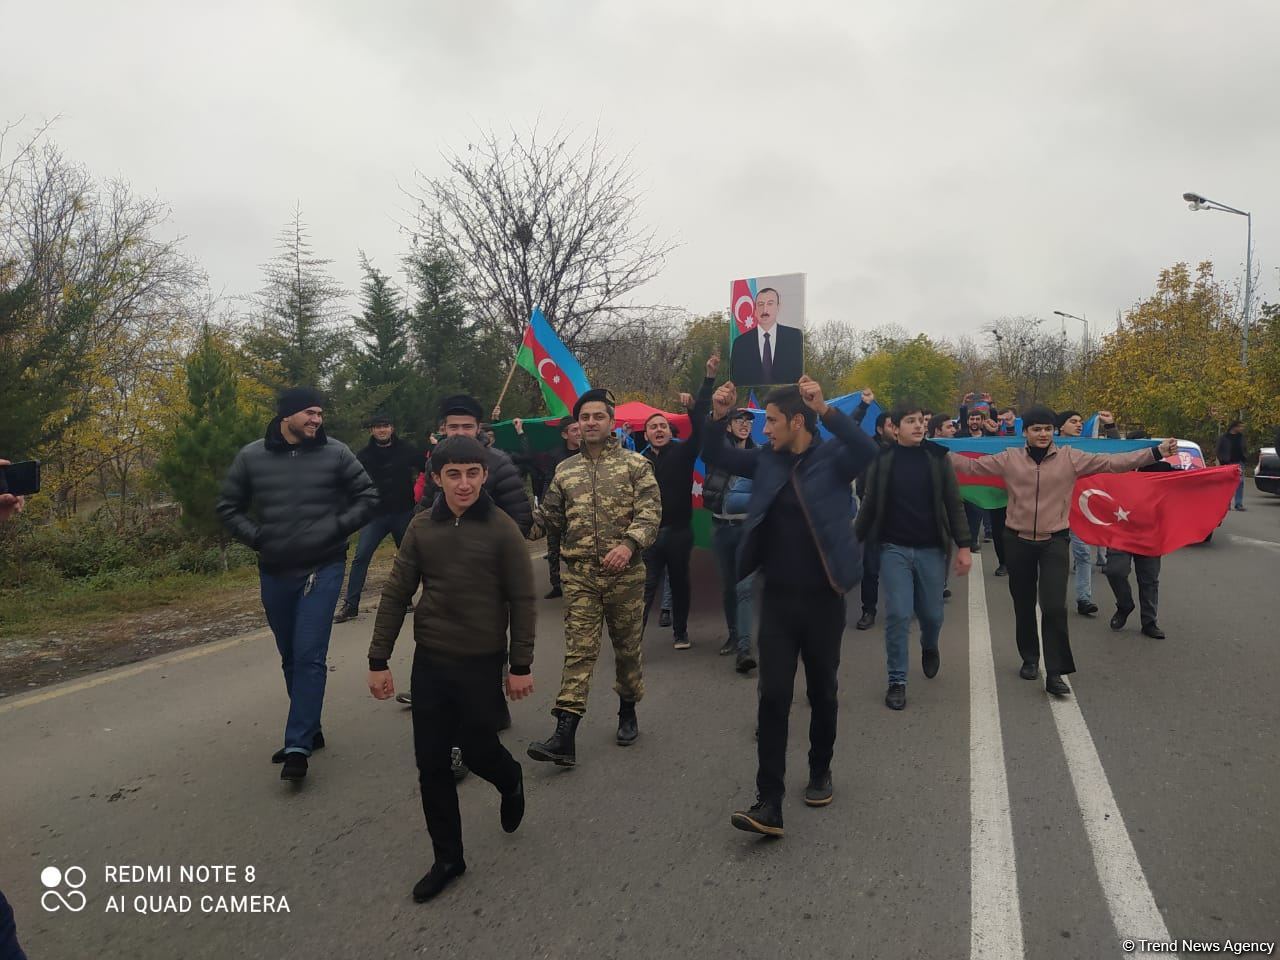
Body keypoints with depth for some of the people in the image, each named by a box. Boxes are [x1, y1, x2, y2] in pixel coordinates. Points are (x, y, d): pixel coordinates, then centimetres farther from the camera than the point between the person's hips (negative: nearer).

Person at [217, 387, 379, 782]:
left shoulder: (335, 453, -4)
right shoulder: (252, 457, 1)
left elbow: (368, 497, 3)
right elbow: (228, 507, 11)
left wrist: (337, 528, -8)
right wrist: (257, 538, -2)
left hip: (322, 570, -3)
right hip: (274, 573, 3)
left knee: (310, 656, -9)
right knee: (291, 658, 14)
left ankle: (297, 746, -3)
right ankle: (310, 730, 30)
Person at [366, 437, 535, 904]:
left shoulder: (502, 529, -10)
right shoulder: (422, 527, -1)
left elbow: (522, 601, -7)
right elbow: (396, 594, 2)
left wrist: (521, 664, -6)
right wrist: (378, 660, 2)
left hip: (480, 661, -3)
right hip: (429, 660, 3)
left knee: (476, 748, 6)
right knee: (431, 763, 7)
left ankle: (509, 780, 43)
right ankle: (447, 857, 26)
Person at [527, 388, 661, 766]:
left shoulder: (635, 464, 0)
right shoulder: (564, 471, 11)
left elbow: (650, 512, -10)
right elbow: (551, 519, 15)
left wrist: (629, 544, -26)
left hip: (624, 573, -1)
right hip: (579, 575, 2)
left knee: (627, 646, 13)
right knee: (578, 651, -2)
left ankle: (627, 713, 35)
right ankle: (564, 737, -4)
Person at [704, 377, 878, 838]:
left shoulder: (833, 458, -8)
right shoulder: (767, 459, 4)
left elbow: (867, 450, -28)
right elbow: (716, 456, 10)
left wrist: (826, 409, -38)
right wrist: (720, 416, -7)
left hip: (823, 598, -2)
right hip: (778, 598, 3)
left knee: (822, 693, 15)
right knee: (773, 697, -3)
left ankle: (820, 771, 37)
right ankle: (769, 803, 0)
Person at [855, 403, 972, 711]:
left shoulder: (937, 457, 0)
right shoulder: (882, 459, -2)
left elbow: (954, 504, 1)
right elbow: (869, 505, 3)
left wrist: (963, 546, -5)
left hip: (932, 549, 1)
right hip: (894, 548, -1)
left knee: (931, 613, 10)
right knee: (898, 615, -5)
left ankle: (929, 647, 45)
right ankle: (897, 681, 10)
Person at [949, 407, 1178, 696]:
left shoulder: (1070, 457, -3)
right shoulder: (1009, 458, -1)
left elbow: (1113, 462, -6)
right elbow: (972, 465, 3)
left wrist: (1157, 452, -12)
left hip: (1054, 542, -1)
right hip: (1018, 541, 1)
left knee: (1055, 607, -9)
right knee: (1023, 606, 14)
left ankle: (1055, 673, 0)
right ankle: (1030, 659, 33)